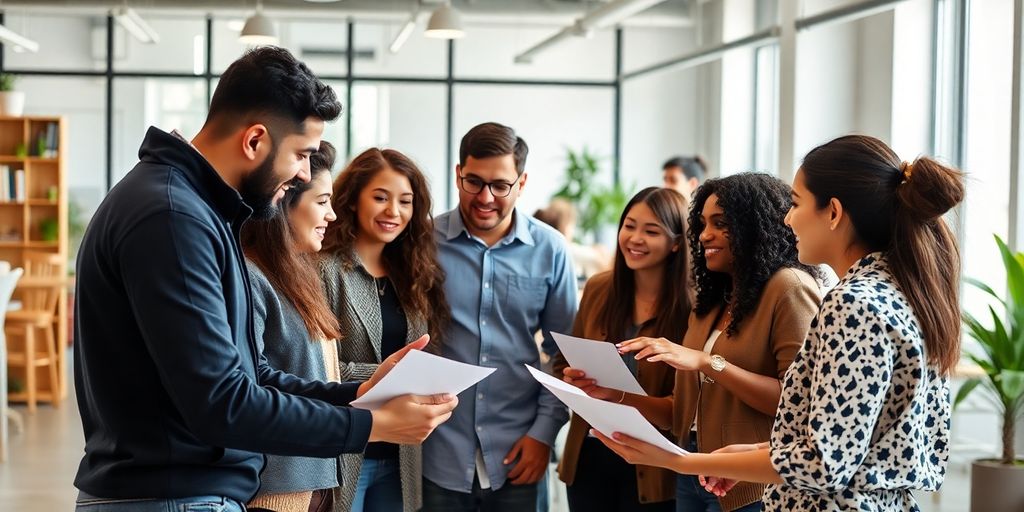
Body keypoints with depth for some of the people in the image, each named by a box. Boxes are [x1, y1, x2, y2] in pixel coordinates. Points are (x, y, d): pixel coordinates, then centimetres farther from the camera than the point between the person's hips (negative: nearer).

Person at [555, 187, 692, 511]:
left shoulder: (691, 307, -12)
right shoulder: (598, 289, 1)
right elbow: (564, 365, 11)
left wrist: (620, 395, -28)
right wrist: (573, 381, -11)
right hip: (588, 455, 4)